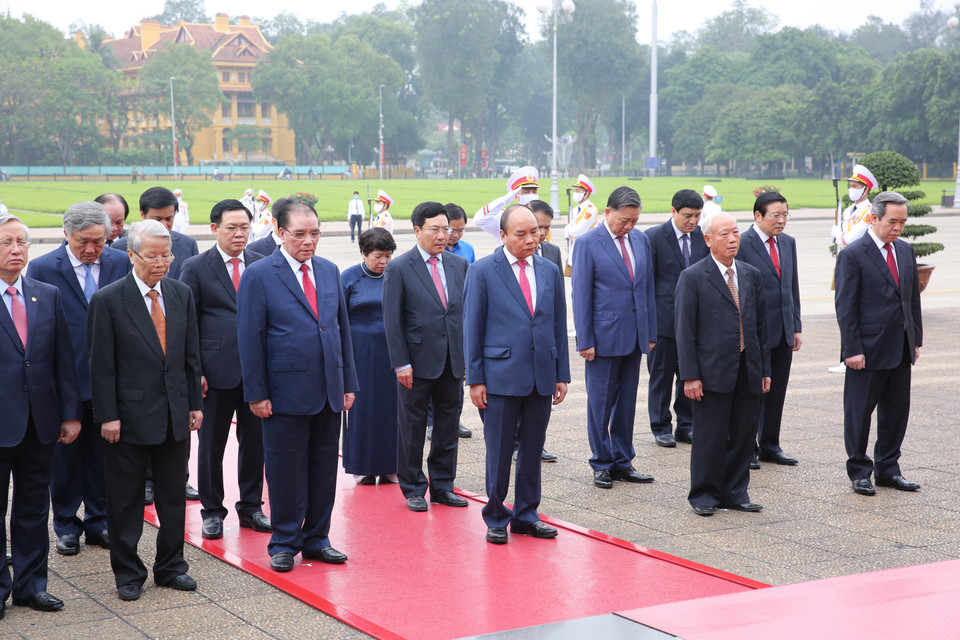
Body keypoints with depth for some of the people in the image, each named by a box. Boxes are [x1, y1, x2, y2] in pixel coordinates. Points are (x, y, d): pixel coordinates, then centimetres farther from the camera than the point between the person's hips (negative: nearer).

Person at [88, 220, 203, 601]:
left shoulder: (181, 294, 6)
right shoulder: (108, 301, -9)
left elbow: (191, 354, 11)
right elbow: (101, 365, -9)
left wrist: (195, 404, 8)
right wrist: (107, 416, -12)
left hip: (175, 415, 4)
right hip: (130, 416, -4)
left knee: (173, 496, 13)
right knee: (125, 501, 6)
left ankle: (171, 566, 26)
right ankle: (127, 573, 19)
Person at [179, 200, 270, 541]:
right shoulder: (196, 268, 0)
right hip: (217, 370, -2)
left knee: (255, 441, 9)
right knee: (211, 444, 6)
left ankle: (251, 507, 23)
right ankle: (212, 511, 18)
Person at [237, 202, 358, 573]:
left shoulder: (329, 271, 10)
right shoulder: (259, 276, -6)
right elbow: (250, 339, -7)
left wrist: (348, 383, 11)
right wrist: (257, 394, -10)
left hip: (329, 392, 5)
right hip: (287, 394, -5)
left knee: (325, 469, 10)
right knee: (286, 471, 4)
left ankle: (316, 539, 23)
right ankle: (284, 543, 16)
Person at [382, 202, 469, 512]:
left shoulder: (459, 265, 8)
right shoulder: (399, 268, -6)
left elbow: (466, 312, 12)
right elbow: (392, 320, -7)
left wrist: (468, 356, 7)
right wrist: (401, 363, -12)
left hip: (453, 362, 4)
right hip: (418, 362, -4)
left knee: (448, 425, 10)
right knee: (412, 428, 5)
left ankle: (442, 486, 22)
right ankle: (413, 489, 16)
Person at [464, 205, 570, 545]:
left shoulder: (550, 271, 10)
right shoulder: (482, 272, -3)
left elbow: (559, 325, 13)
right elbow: (472, 329, -2)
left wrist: (562, 374, 9)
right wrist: (475, 379, -6)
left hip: (541, 377, 4)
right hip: (501, 376, -4)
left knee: (533, 449, 11)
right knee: (499, 452, 2)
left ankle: (526, 515, 23)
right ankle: (496, 518, 16)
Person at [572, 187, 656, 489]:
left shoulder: (640, 240, 8)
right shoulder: (588, 243, -8)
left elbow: (648, 287, 13)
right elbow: (581, 294, -8)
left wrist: (650, 332, 11)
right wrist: (585, 340, -11)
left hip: (634, 336, 5)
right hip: (604, 336, -5)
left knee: (627, 402, 11)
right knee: (600, 403, 3)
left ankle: (622, 463, 20)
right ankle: (601, 464, 13)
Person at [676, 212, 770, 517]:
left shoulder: (751, 275, 12)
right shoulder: (693, 277, -5)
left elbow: (761, 325, 15)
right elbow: (685, 330, -7)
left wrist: (765, 369, 11)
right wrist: (690, 375, -12)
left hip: (748, 372, 5)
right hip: (713, 372, -5)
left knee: (744, 435, 9)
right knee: (710, 437, 1)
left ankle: (735, 492, 22)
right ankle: (705, 495, 14)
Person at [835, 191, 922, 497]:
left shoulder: (906, 251, 10)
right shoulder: (852, 255, -10)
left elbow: (913, 298, 16)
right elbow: (845, 306, -12)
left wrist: (916, 340, 11)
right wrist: (852, 350, -15)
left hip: (900, 349, 6)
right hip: (868, 350, -6)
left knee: (896, 411, 12)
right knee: (859, 413, 3)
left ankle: (888, 469, 23)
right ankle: (859, 472, 15)